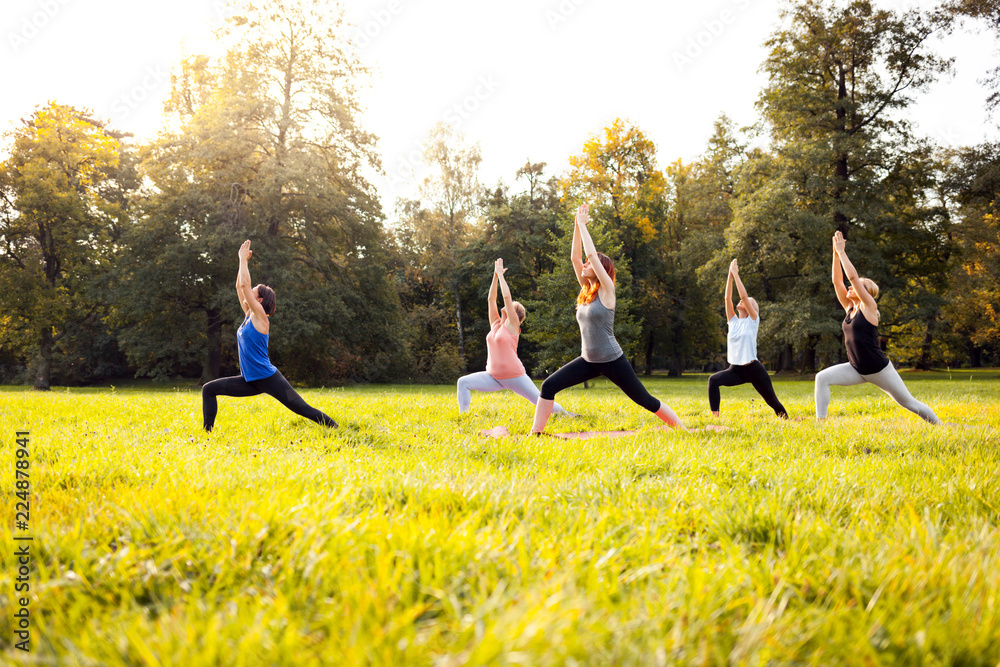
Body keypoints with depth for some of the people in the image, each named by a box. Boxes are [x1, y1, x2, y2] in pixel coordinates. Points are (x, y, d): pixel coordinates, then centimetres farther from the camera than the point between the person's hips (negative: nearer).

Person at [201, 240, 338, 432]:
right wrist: (243, 260, 10)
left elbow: (245, 284, -16)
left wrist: (243, 259, -8)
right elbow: (240, 286, 13)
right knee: (209, 389, 3)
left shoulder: (260, 317, -11)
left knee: (303, 409, -9)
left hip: (269, 379, -8)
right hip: (251, 381, 8)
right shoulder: (249, 315, 10)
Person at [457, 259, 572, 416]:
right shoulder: (495, 324, 11)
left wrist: (501, 275, -4)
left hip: (514, 376, -6)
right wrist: (495, 276, 6)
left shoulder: (512, 325, -5)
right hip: (494, 377, 6)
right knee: (463, 382, -10)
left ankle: (565, 414, 20)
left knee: (540, 401, -1)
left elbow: (507, 296, -11)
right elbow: (491, 298, 8)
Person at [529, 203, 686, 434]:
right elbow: (575, 256, 5)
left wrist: (583, 224, -7)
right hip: (589, 361, 6)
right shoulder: (586, 290, 8)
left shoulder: (607, 290, -10)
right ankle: (535, 433, -3)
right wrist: (577, 224, 2)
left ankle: (682, 430, 17)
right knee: (549, 386, -8)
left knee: (645, 400, 1)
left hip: (613, 361, -6)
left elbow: (592, 253, -16)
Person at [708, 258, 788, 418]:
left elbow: (744, 295, -12)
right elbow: (728, 297, 2)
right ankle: (715, 417, -26)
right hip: (735, 369, 4)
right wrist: (730, 275, -2)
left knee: (772, 401, 6)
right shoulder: (733, 321, 10)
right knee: (713, 380, -24)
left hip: (753, 369, -4)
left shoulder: (753, 320, -2)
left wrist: (736, 274, -9)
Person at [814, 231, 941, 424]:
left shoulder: (869, 307, -9)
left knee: (908, 402, 5)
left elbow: (852, 276, -16)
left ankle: (940, 426, 23)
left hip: (878, 369, -6)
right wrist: (836, 253, 1)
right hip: (857, 370, 6)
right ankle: (820, 421, -12)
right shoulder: (850, 308, 8)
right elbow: (837, 281, 5)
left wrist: (842, 251, -10)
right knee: (822, 377, -13)